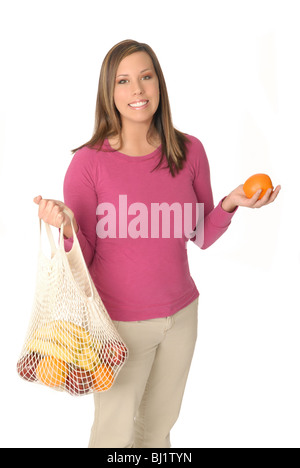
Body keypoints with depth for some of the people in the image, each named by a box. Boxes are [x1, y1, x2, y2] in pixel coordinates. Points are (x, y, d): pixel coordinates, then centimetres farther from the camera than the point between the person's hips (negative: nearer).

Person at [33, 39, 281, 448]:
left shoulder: (189, 151, -5)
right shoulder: (89, 162, -14)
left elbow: (202, 236, 4)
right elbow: (83, 257, -11)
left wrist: (230, 204, -14)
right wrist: (65, 227, -31)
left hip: (182, 312, 4)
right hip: (118, 321, -3)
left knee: (160, 424, 24)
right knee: (114, 431, 17)